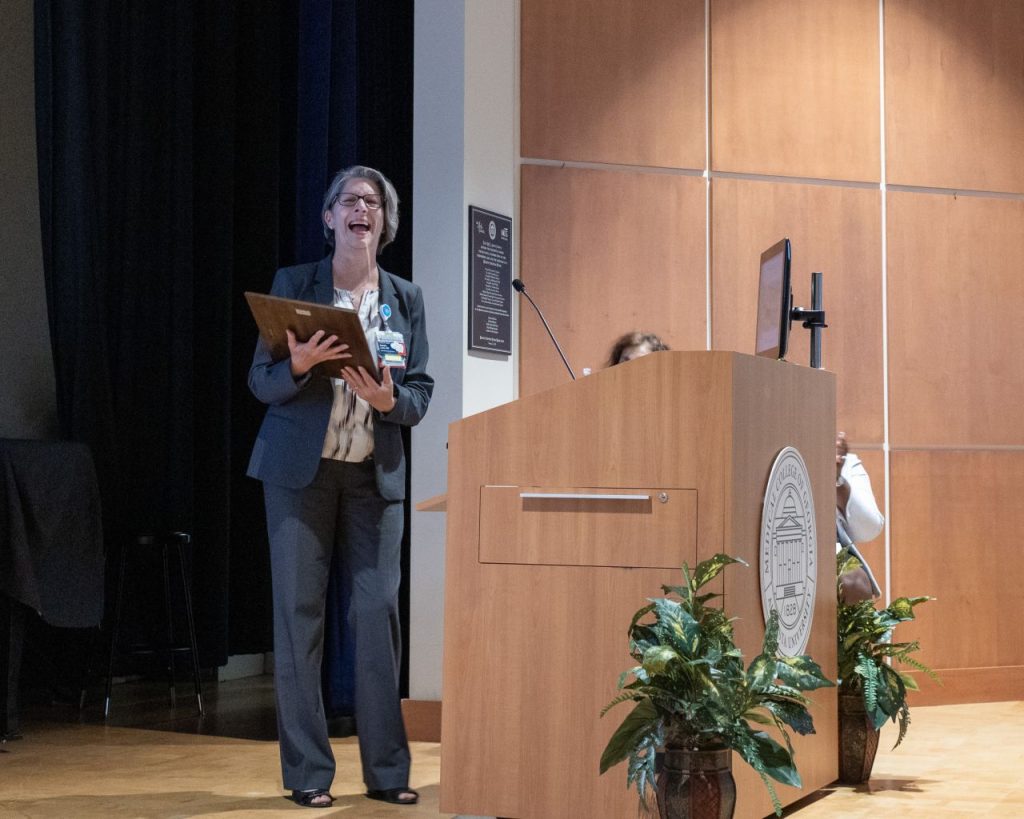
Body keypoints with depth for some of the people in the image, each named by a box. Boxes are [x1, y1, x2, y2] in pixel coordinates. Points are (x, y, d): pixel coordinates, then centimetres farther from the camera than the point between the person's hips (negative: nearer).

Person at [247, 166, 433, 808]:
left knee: (379, 611, -1)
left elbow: (421, 395, 7)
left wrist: (387, 399, -15)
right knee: (299, 611, -2)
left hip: (376, 473, 2)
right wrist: (299, 364, -21)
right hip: (301, 468, -2)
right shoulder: (293, 284, 4)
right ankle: (308, 773, 6)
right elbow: (261, 381, 0)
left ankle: (387, 770, 9)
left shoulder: (406, 298, 10)